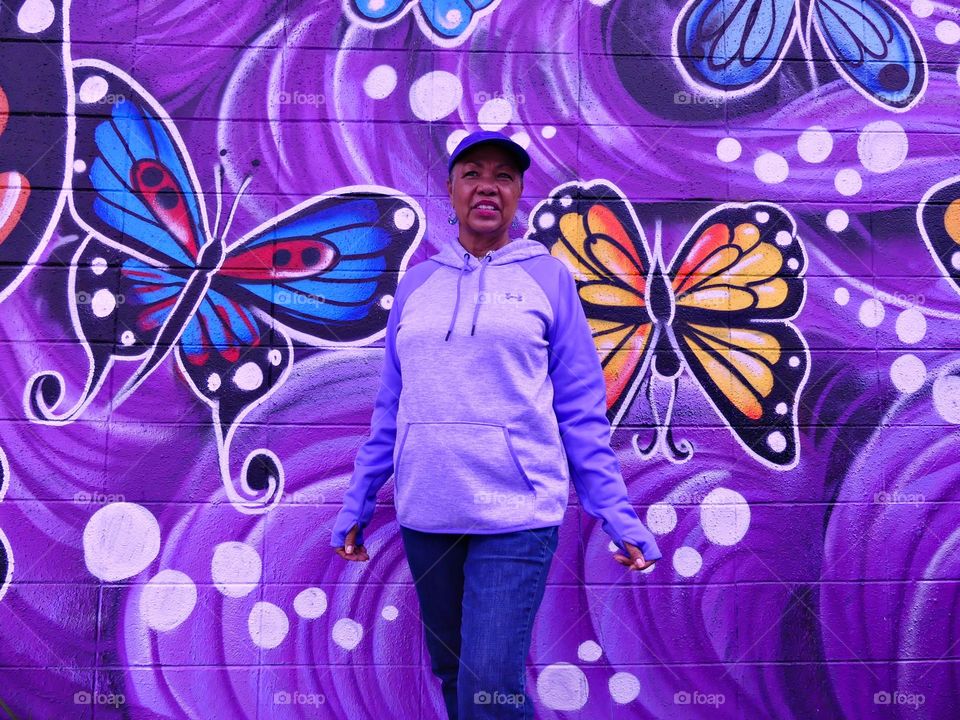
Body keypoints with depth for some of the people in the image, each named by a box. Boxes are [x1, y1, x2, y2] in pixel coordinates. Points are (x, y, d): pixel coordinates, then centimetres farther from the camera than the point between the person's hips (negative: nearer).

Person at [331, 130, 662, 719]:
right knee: (450, 671, 17)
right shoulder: (417, 284, 10)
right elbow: (391, 408, 13)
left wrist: (617, 516, -4)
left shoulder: (547, 278, 1)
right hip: (425, 516, 4)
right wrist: (358, 504, 12)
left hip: (516, 514, -4)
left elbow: (581, 411, 0)